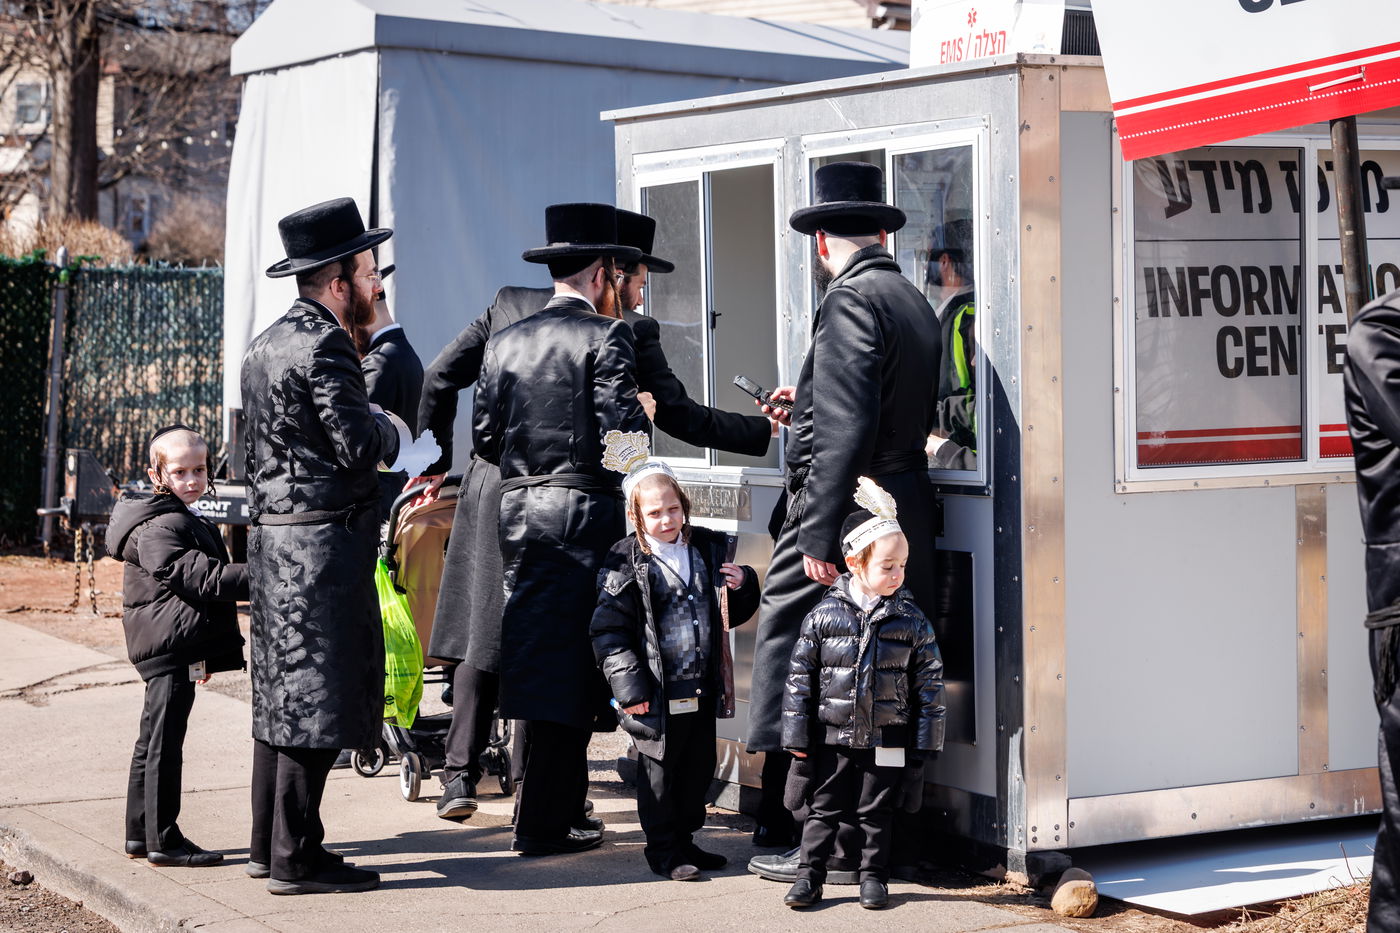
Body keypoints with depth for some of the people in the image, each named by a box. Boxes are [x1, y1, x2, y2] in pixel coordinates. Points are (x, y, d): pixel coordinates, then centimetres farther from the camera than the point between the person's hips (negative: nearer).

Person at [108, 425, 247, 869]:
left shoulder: (185, 519, 19)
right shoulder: (159, 527, -15)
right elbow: (202, 578, -24)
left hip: (176, 650, 11)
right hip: (170, 646, -11)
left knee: (154, 742, 15)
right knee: (164, 741, -6)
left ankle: (141, 834, 23)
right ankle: (163, 840, -3)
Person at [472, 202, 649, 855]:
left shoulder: (505, 342, 10)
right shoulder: (605, 336, -8)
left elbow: (483, 437, 8)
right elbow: (621, 430, -15)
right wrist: (644, 415, 6)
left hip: (518, 511, 6)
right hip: (583, 513, -6)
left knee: (537, 653, 13)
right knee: (568, 663, -1)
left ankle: (554, 806, 22)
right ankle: (542, 825, 2)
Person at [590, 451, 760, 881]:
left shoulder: (709, 550, 8)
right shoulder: (627, 563, -7)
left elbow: (732, 614, 19)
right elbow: (609, 628, -9)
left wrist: (742, 587, -3)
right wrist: (628, 684, -15)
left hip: (703, 687, 5)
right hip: (658, 692, -5)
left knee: (699, 765, 14)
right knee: (658, 768, 2)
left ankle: (684, 838, 29)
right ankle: (664, 850, 14)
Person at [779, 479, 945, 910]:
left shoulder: (912, 621, -3)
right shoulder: (824, 615, -6)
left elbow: (929, 681, 1)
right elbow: (800, 676, -1)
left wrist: (925, 742, -1)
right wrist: (797, 737, -1)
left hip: (887, 740, 0)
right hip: (832, 737, 0)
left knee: (877, 812, 10)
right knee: (824, 808, 7)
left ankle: (873, 875, 24)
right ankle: (809, 874, 16)